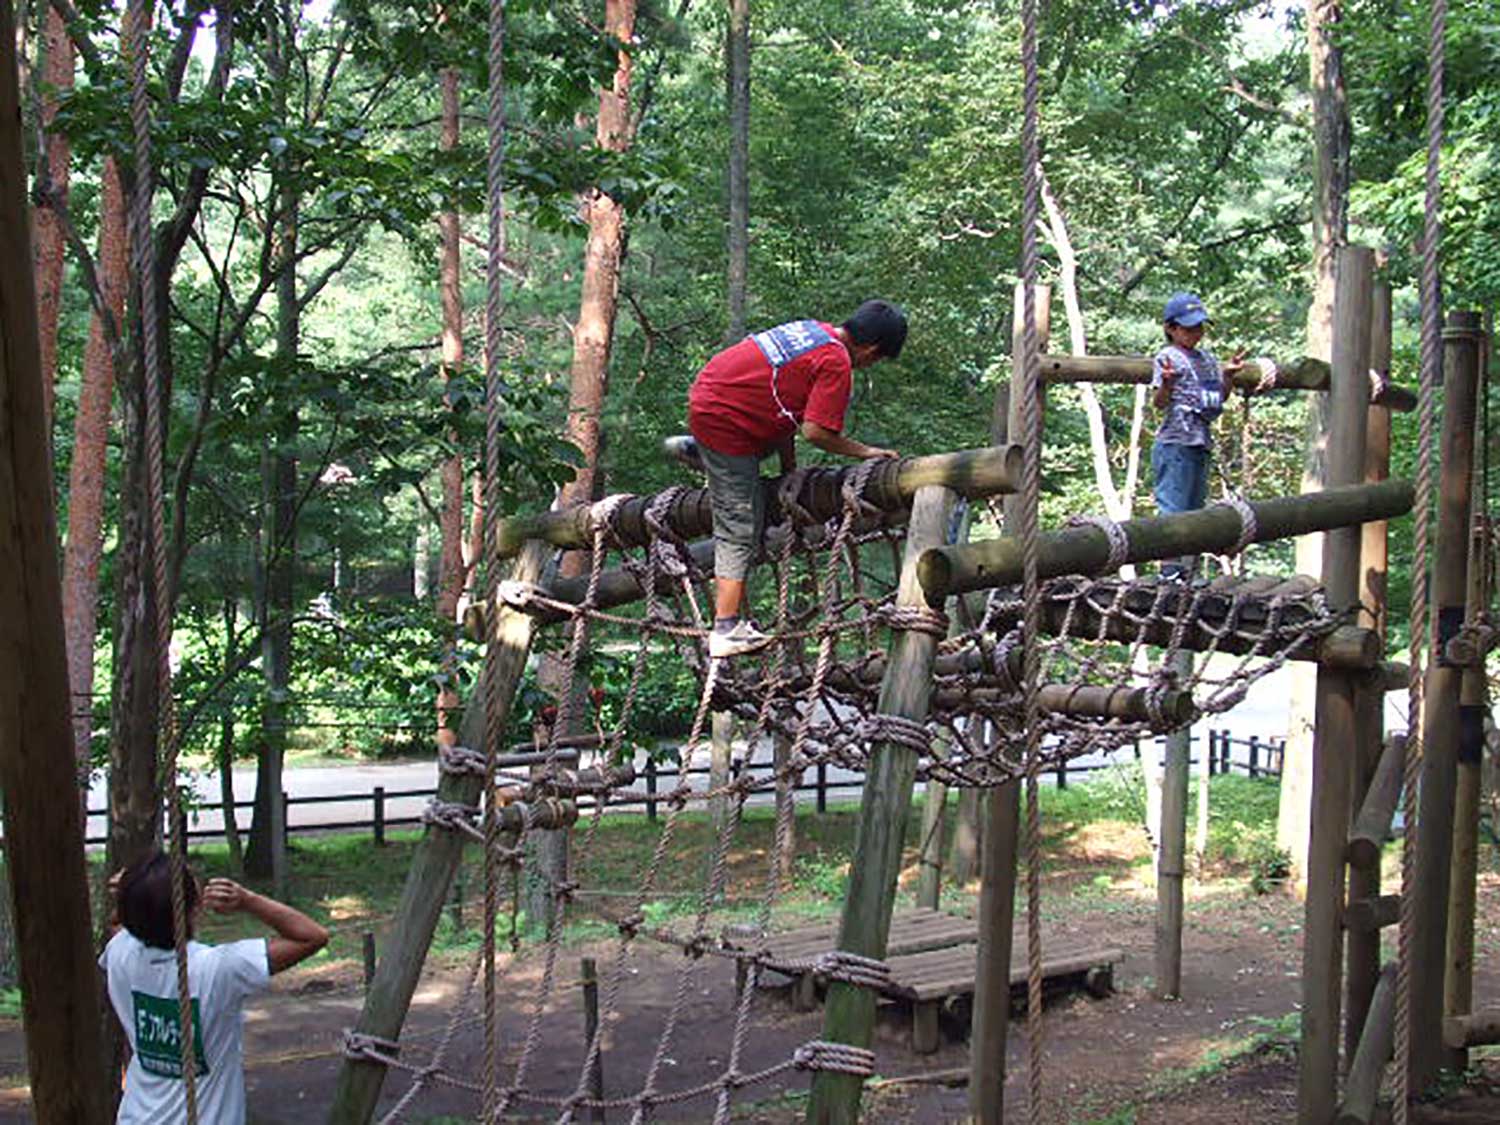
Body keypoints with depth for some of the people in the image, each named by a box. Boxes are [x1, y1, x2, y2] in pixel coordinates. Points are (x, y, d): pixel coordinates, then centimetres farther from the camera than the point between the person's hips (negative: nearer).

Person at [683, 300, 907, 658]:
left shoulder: (813, 330, 11)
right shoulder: (837, 365, -16)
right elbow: (816, 431, -21)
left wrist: (790, 467, 19)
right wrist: (865, 451, -7)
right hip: (725, 423, -9)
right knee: (739, 530, -3)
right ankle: (727, 630, -3)